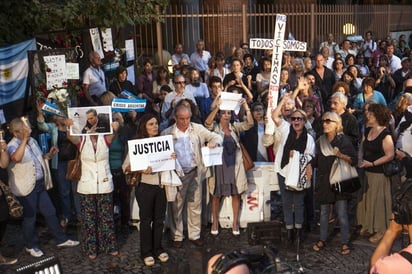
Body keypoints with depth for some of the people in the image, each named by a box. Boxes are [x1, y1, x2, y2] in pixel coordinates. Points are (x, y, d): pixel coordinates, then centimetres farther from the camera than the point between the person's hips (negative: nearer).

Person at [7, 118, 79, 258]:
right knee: (29, 217, 7)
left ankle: (61, 239, 25)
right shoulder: (12, 145, -16)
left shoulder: (32, 141, 8)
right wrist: (24, 139, -39)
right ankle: (31, 246, 26)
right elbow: (16, 158, -41)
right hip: (27, 187, -7)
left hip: (40, 184, 7)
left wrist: (49, 155, 3)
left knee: (50, 212, 13)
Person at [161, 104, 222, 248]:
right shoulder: (167, 133, -2)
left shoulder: (198, 129, 3)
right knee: (176, 207, 7)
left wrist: (213, 142, -19)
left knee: (195, 205, 10)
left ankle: (194, 235, 25)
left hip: (194, 173, 2)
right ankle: (177, 237, 22)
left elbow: (217, 137, 4)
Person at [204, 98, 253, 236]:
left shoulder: (235, 127, 3)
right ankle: (215, 222, 24)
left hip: (234, 166, 2)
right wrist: (217, 107, -33)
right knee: (217, 194, 8)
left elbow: (250, 123, -9)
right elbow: (207, 123, -25)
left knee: (236, 194, 7)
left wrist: (246, 107, -22)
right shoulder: (215, 128, -3)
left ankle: (235, 222, 20)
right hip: (218, 165, -2)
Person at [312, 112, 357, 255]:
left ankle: (345, 243, 10)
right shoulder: (320, 141, 9)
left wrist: (340, 155, -24)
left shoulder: (344, 140, -6)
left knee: (342, 214, -2)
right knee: (324, 212, 13)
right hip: (323, 181, 5)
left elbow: (354, 160, -10)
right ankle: (322, 240, 24)